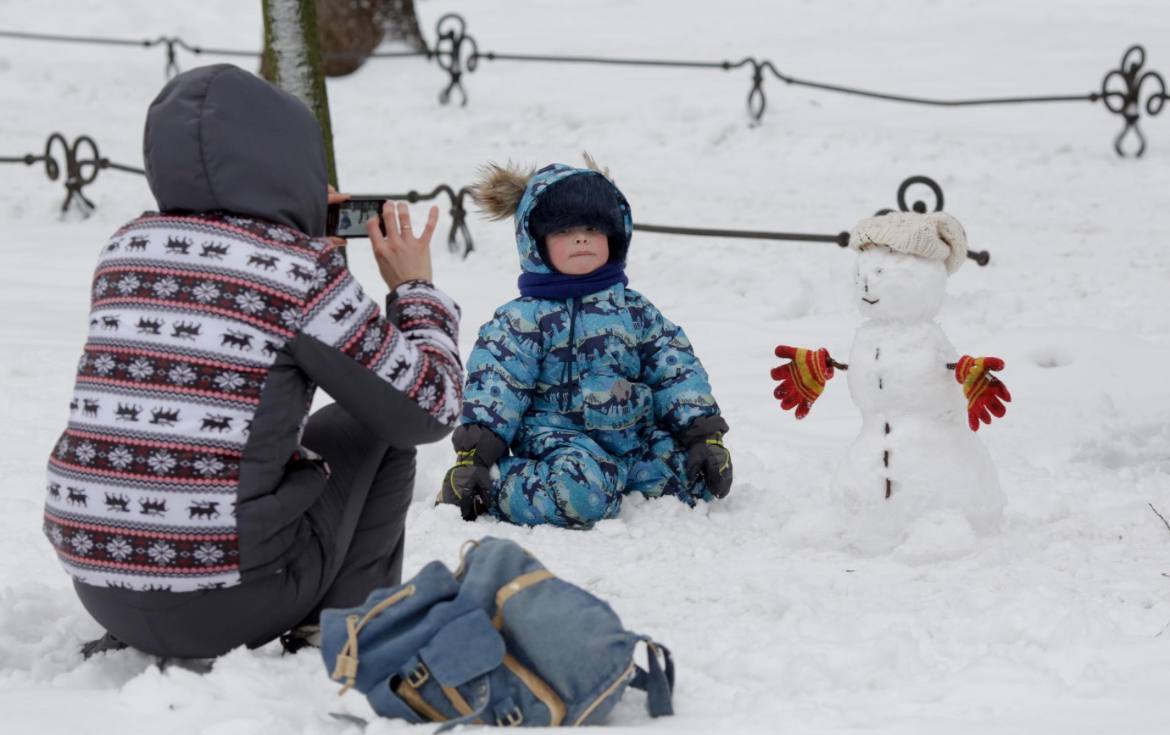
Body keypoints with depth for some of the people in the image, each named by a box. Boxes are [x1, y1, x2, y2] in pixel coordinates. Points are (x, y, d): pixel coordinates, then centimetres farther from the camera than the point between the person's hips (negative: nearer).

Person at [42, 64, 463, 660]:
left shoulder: (124, 248, 6)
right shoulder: (303, 271, -10)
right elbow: (429, 410, -2)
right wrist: (416, 288, 13)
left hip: (96, 584, 6)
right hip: (226, 604, -6)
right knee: (375, 424, 18)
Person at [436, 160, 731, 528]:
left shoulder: (637, 311, 13)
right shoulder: (524, 319, 0)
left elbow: (678, 373, 11)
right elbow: (494, 385, -7)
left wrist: (705, 435, -1)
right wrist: (472, 457, -17)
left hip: (637, 443, 5)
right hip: (559, 441, -5)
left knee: (695, 475, -15)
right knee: (582, 491, -36)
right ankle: (495, 485, -14)